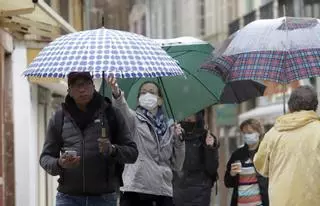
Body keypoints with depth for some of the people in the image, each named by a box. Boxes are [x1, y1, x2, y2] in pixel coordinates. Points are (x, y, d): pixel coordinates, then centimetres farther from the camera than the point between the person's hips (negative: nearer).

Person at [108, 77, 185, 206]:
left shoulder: (169, 129, 16)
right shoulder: (135, 120, 6)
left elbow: (177, 165, 15)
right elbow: (123, 109, -19)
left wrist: (179, 140, 2)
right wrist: (117, 94, -40)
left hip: (163, 191, 3)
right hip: (134, 190, -3)